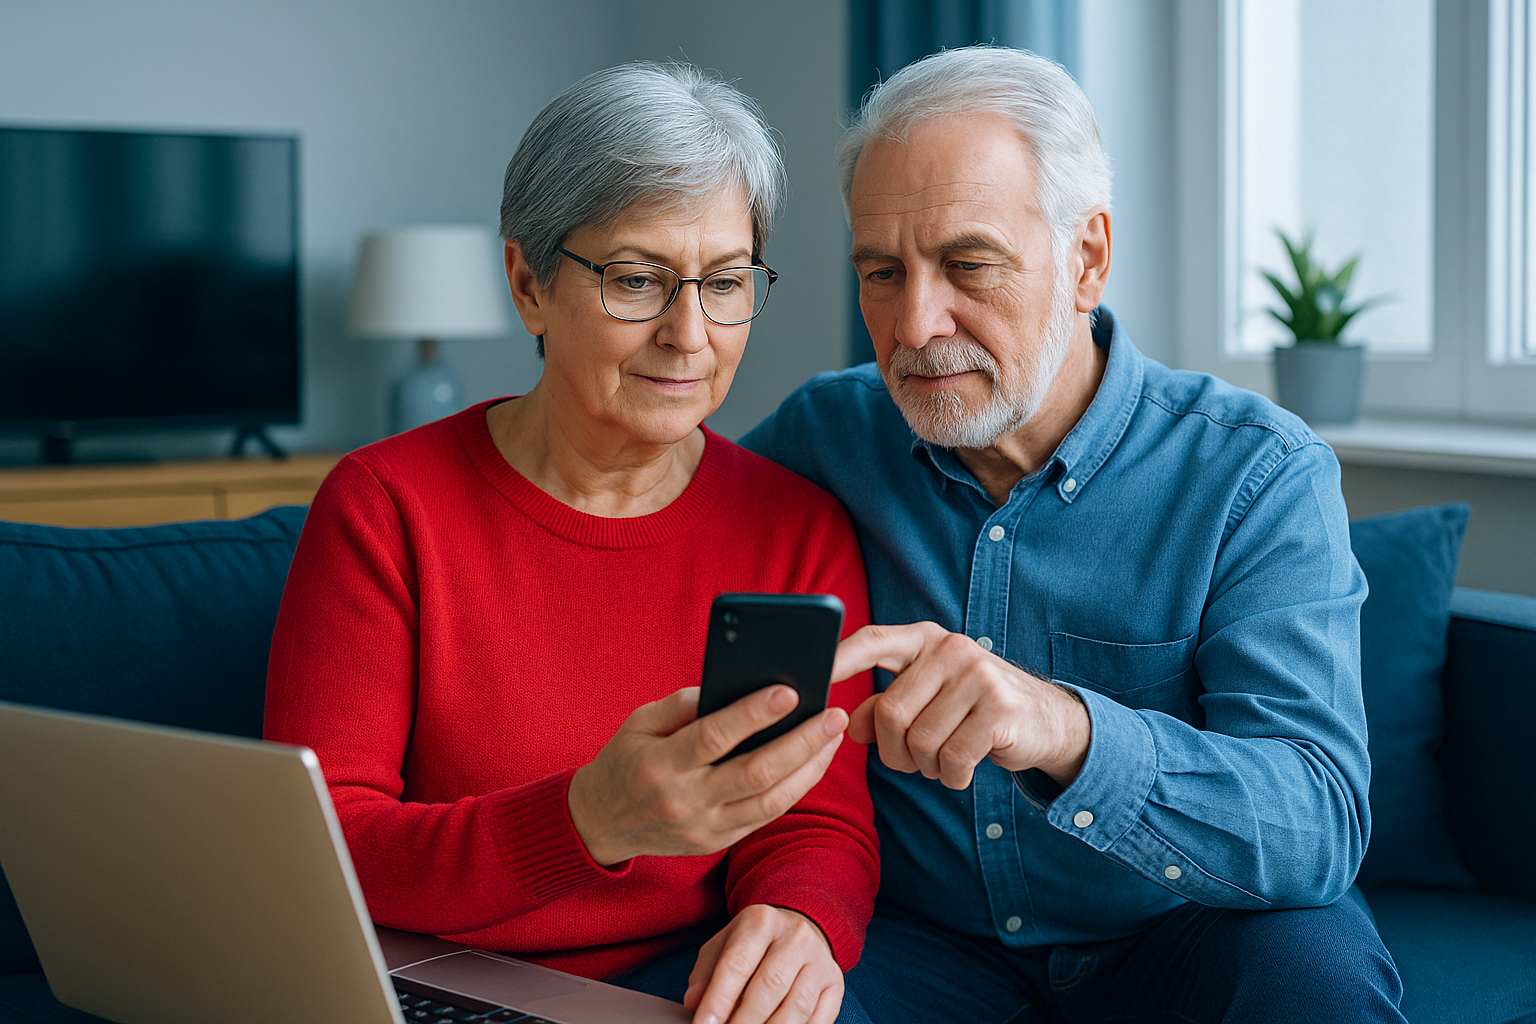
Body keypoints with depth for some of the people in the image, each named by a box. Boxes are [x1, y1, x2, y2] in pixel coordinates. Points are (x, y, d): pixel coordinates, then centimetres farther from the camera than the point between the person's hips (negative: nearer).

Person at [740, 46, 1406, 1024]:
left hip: (1178, 937, 0)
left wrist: (1072, 732, -43)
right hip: (916, 943, 1)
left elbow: (1320, 825, -22)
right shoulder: (821, 435, -1)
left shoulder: (1259, 474, -11)